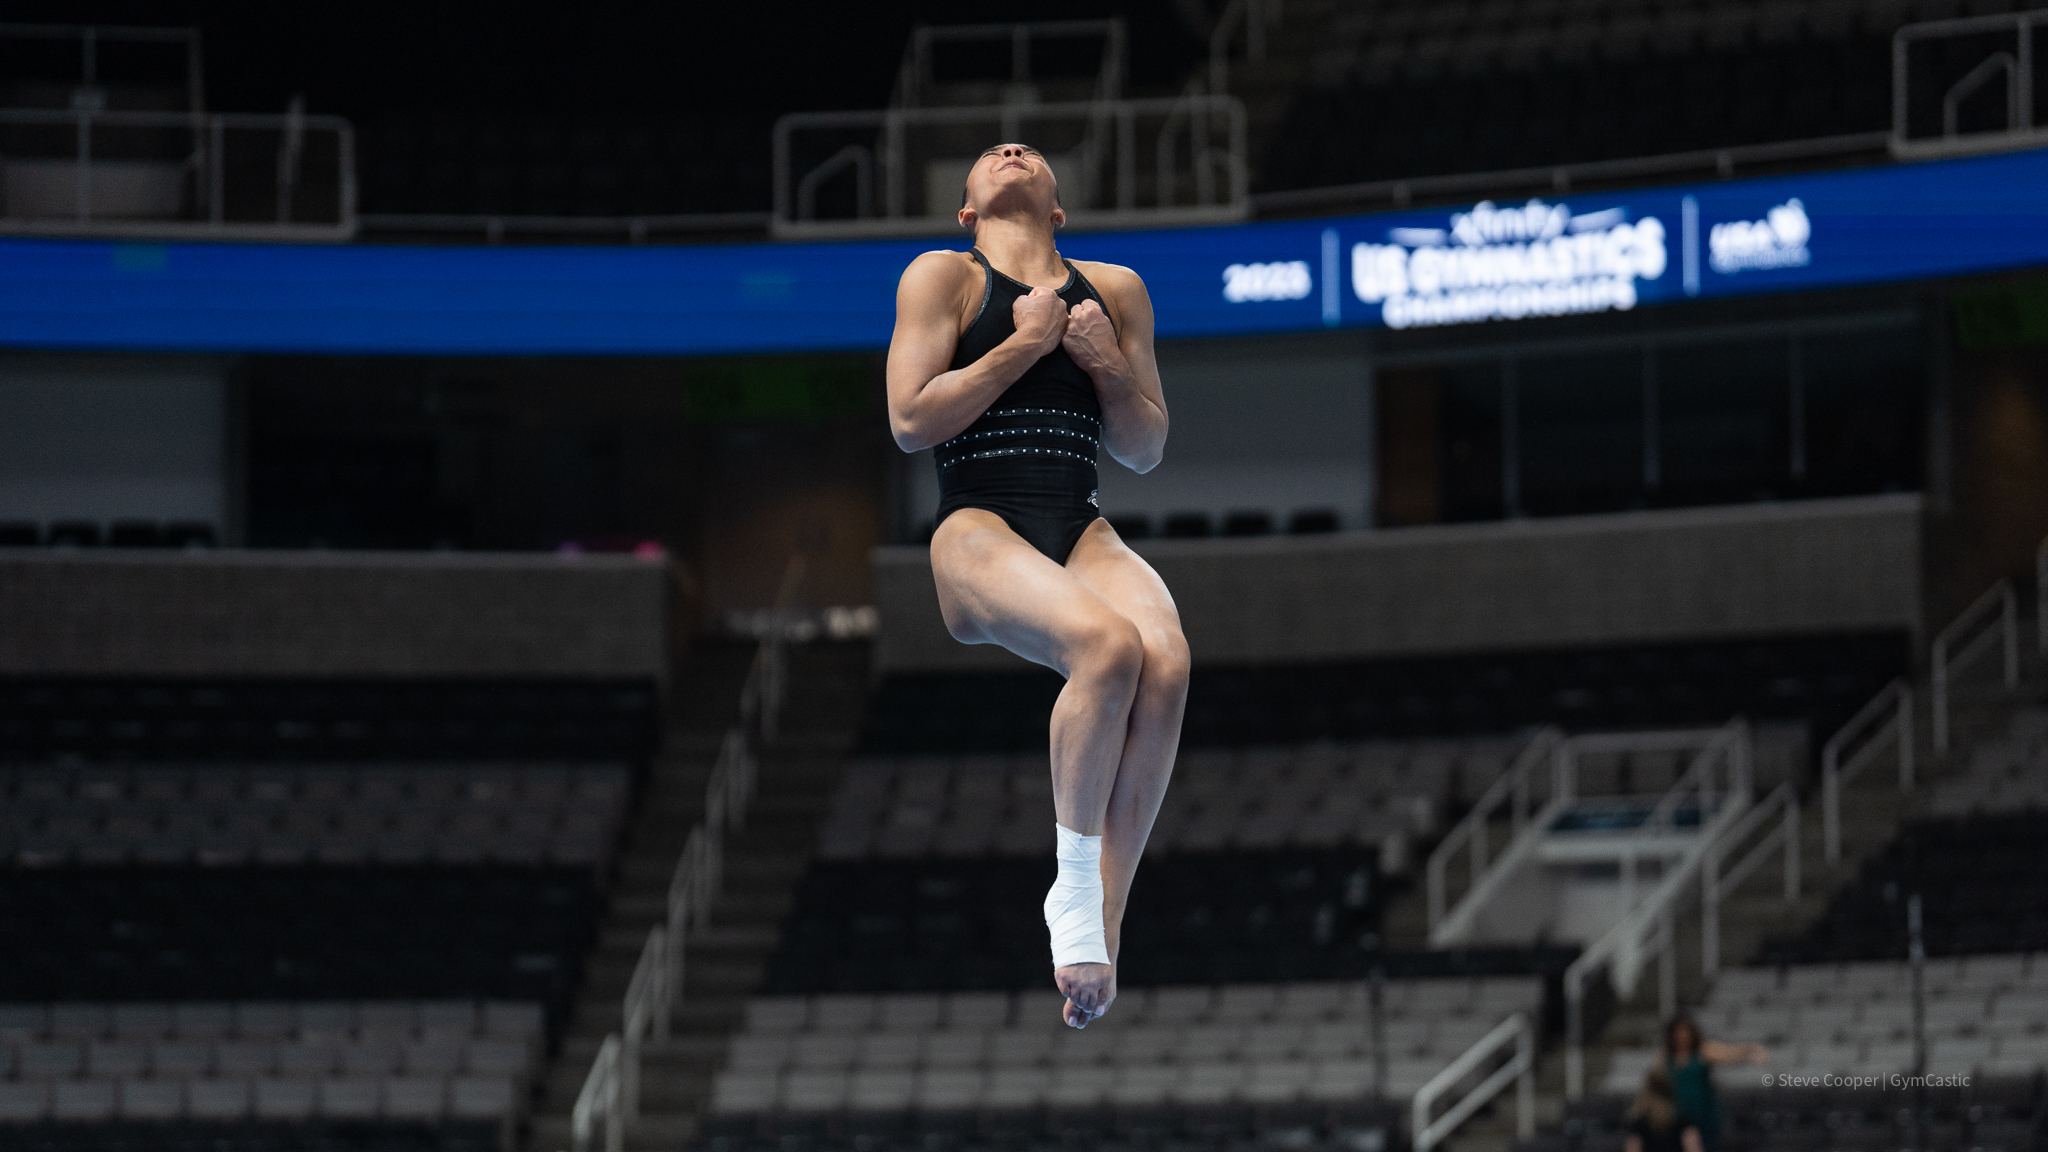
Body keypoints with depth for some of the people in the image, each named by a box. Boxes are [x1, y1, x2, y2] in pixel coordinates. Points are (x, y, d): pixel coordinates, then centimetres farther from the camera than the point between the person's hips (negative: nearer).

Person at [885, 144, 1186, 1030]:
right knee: (1108, 645, -36)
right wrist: (1024, 344, -4)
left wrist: (1111, 367, 4)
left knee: (1166, 658, -31)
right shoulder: (944, 277, 10)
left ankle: (1100, 919, -28)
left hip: (1081, 531, 4)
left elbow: (1146, 452, 23)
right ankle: (1075, 882, -20)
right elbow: (911, 421, -1)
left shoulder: (1114, 291, 22)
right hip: (980, 530, -4)